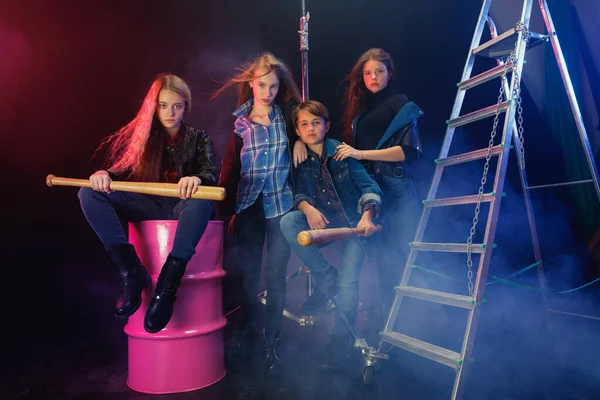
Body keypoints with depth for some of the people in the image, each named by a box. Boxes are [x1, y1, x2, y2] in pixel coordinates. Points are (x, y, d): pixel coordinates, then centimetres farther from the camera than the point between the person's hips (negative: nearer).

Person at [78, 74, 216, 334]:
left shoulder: (198, 138, 7)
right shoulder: (143, 135, 13)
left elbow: (211, 173, -11)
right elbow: (120, 168, 4)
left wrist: (196, 179, -37)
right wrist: (103, 174, -22)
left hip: (182, 205, -3)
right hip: (150, 205, 3)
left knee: (201, 203, -39)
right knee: (90, 193, -18)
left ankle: (166, 286, -40)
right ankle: (131, 273, -28)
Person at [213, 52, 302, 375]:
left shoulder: (286, 116, 1)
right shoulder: (240, 123, 2)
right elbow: (230, 168, 4)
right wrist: (227, 210, 2)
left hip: (280, 205, -1)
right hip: (248, 207, 1)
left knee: (275, 277, -1)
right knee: (249, 274, 9)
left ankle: (272, 345, 12)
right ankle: (247, 328, 33)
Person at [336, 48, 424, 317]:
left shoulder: (401, 106, 1)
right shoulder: (358, 107, 17)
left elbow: (410, 151, -11)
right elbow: (350, 146, 20)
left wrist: (361, 154, -16)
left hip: (395, 188, -4)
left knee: (394, 255, -5)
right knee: (380, 256, 6)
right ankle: (386, 315, 17)